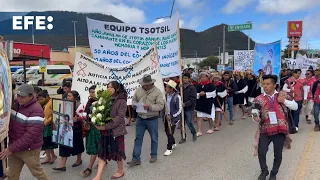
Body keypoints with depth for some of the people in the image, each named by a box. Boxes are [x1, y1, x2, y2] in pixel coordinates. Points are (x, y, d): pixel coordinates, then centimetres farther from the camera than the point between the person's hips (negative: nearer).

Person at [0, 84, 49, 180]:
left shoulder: (36, 111, -23)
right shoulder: (16, 104, 1)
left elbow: (30, 136, -26)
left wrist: (11, 149, -22)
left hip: (29, 149, -7)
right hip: (14, 147, 7)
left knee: (37, 172, 12)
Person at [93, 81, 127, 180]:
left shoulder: (121, 101, -10)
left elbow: (120, 117, -17)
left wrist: (106, 126, -22)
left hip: (116, 130, -5)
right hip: (105, 130, 5)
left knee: (117, 151, 10)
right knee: (102, 152, 6)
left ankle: (120, 171, 32)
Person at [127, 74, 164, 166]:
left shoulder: (157, 92, -10)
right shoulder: (138, 90, 2)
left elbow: (160, 105, -15)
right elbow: (134, 100, 13)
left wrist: (150, 107, -27)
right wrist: (134, 105, -9)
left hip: (152, 119, -3)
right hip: (140, 119, 3)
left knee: (154, 138, 12)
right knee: (138, 138, 6)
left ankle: (154, 155, 32)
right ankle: (136, 159, 13)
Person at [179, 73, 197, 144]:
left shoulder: (192, 88, -9)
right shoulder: (181, 87, 4)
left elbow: (193, 99, -15)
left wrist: (185, 104, -23)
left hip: (189, 108, -5)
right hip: (182, 108, 5)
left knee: (189, 122, -2)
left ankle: (194, 134, 25)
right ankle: (183, 137, 21)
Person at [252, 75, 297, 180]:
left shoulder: (282, 95, 4)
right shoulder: (259, 99, -1)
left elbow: (295, 106, 5)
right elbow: (255, 113, -3)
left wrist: (284, 101, -11)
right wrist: (255, 117, -26)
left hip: (280, 130, 1)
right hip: (265, 131, -1)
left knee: (278, 155, 10)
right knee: (261, 152, -9)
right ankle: (264, 171, 21)